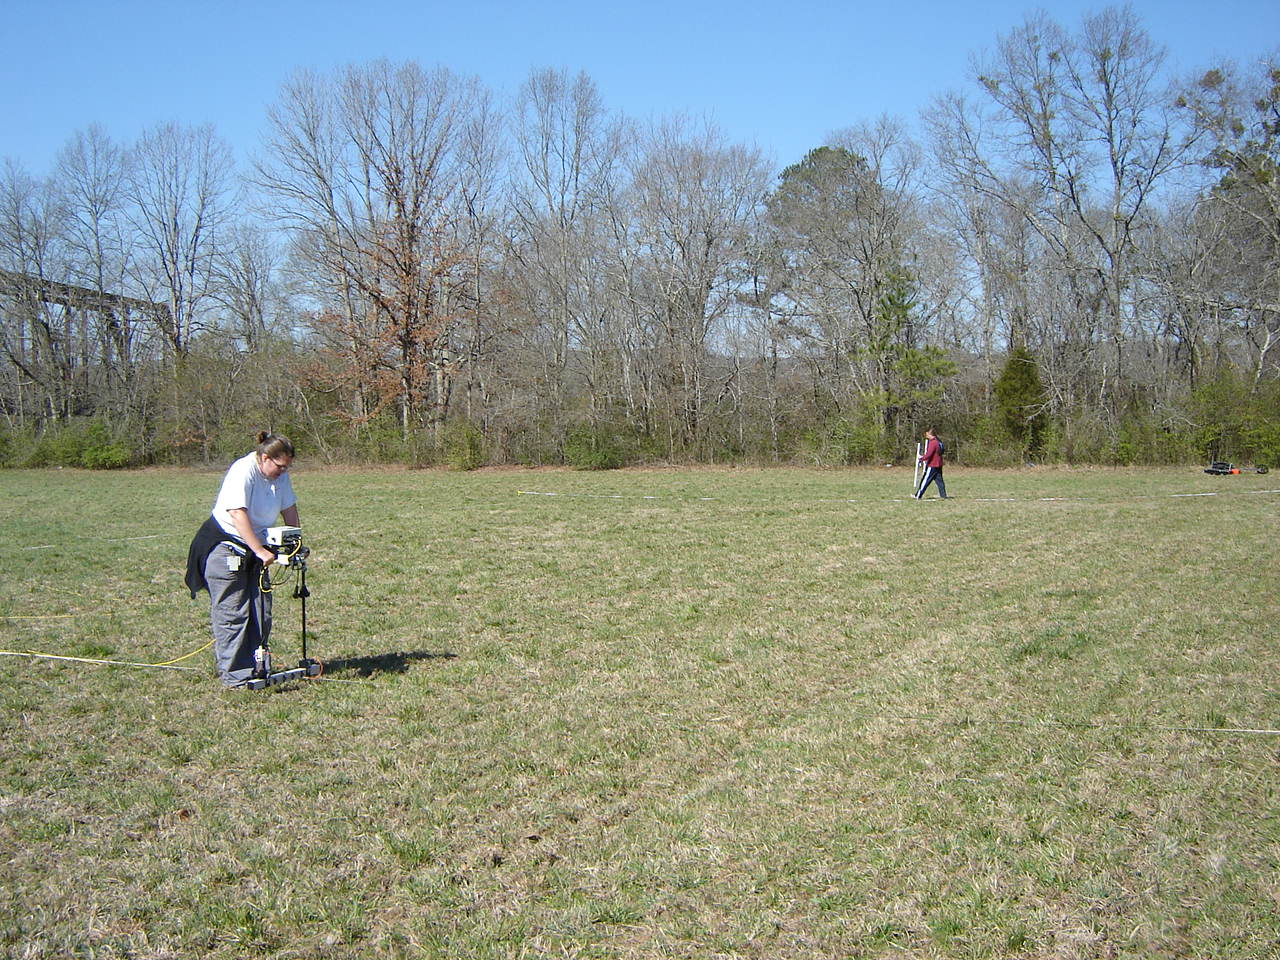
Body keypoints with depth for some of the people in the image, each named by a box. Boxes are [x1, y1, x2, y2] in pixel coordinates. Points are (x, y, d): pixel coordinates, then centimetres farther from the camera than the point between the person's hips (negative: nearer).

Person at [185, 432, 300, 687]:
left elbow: (289, 508, 10)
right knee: (232, 613, -6)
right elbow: (239, 515, -30)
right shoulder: (243, 472, -22)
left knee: (261, 614, 5)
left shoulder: (280, 475, 2)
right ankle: (234, 675, -1)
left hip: (254, 548, 8)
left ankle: (254, 668, 14)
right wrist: (260, 551, -34)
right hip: (224, 546, -8)